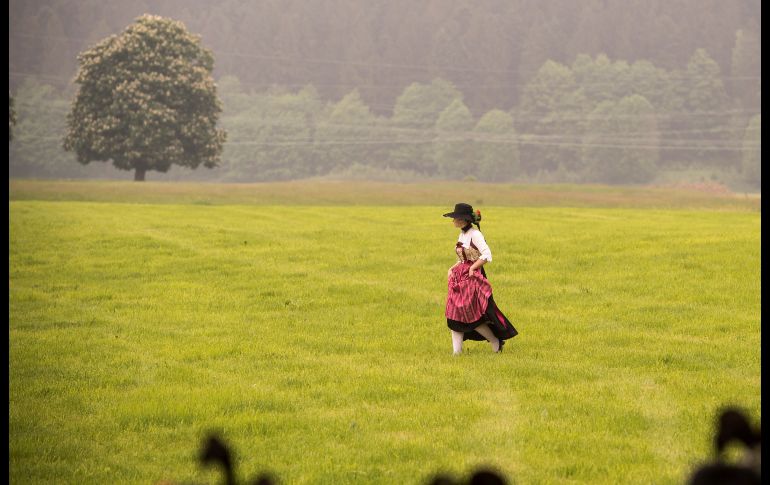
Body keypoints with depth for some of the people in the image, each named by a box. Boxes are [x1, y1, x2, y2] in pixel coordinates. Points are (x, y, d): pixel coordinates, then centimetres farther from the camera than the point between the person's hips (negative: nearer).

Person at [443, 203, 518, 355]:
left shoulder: (474, 234, -13)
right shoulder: (462, 235, 13)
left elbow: (487, 255, -20)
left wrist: (472, 269, -19)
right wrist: (452, 269, 6)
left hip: (473, 277, -9)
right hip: (459, 279, 9)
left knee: (471, 315, -8)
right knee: (454, 315, 2)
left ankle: (496, 342, 12)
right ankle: (457, 351, 3)